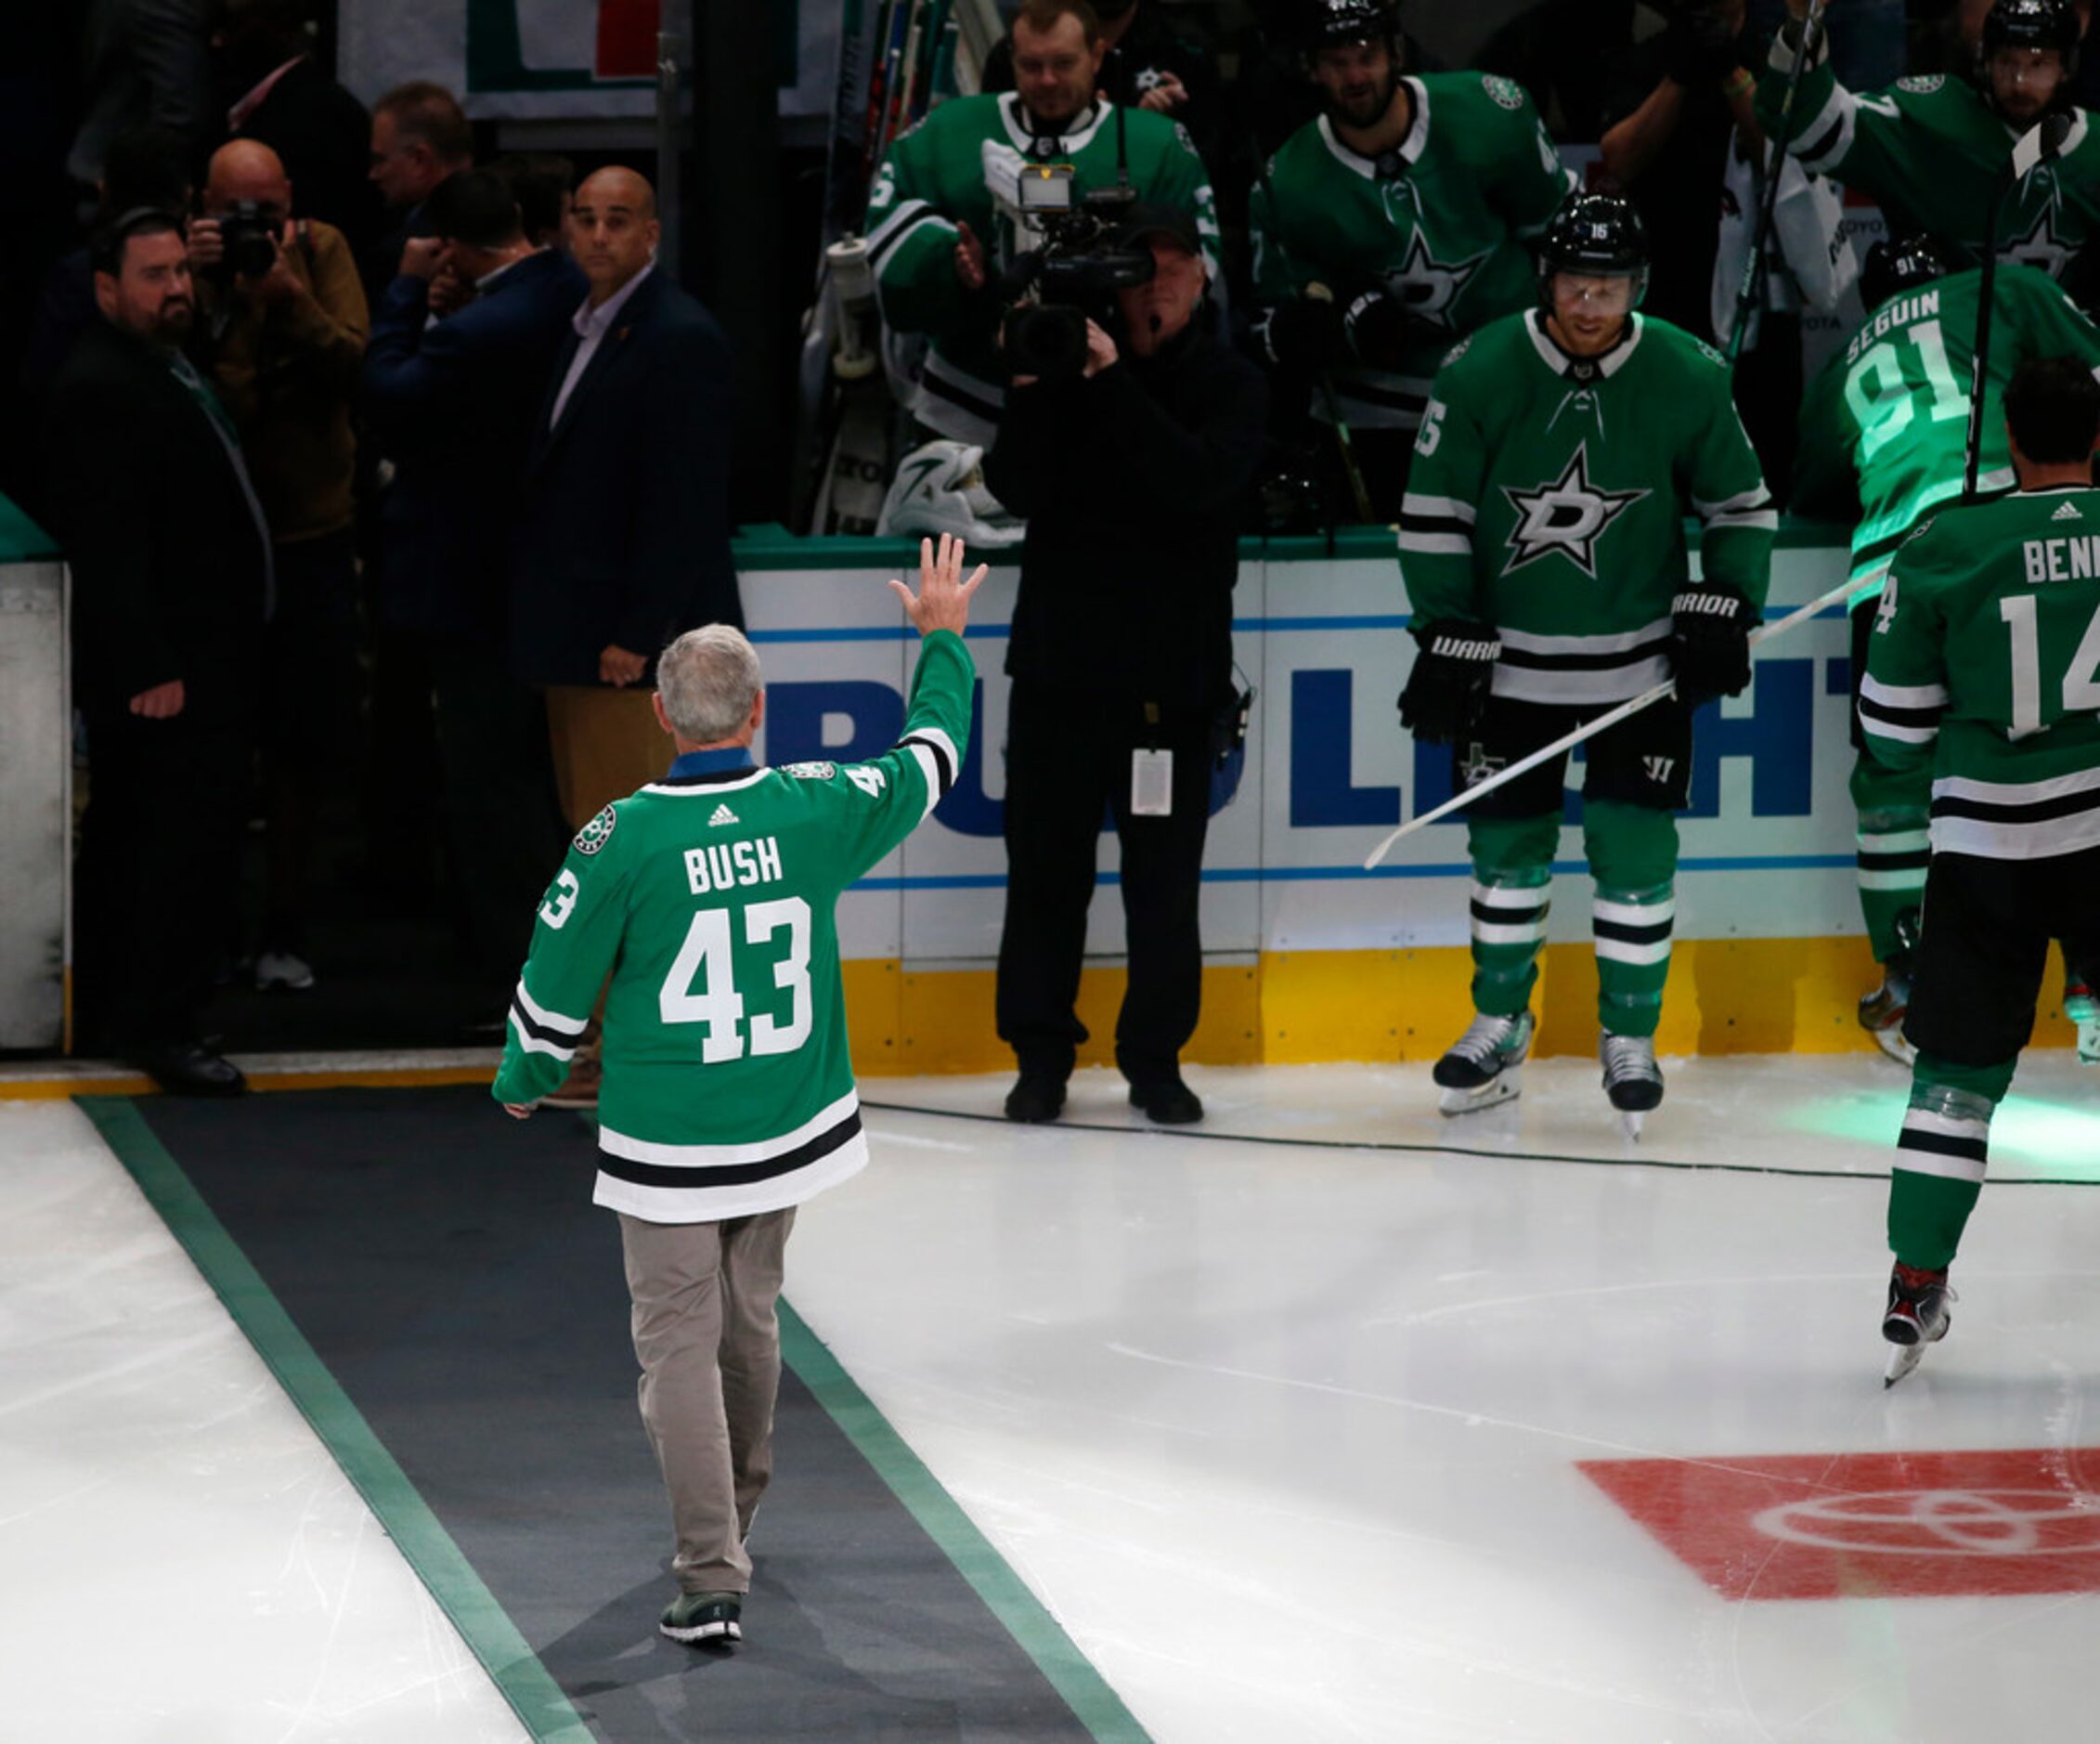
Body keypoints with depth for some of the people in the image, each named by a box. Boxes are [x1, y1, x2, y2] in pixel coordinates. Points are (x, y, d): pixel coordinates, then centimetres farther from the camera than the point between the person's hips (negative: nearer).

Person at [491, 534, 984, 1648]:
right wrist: (942, 640, 29)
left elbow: (554, 989, -8)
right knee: (749, 1320, 22)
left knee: (680, 1345, 3)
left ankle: (711, 1581, -6)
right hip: (789, 1133, 4)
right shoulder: (815, 812, -9)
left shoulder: (624, 838, -17)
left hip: (664, 1148, -4)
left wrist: (522, 1086, 12)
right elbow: (929, 761, 12)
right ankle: (732, 1515, 41)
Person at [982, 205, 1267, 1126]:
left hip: (1173, 671, -1)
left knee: (1166, 878, 3)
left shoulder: (1230, 385, 1)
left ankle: (1156, 1056, 14)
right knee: (1046, 863, 4)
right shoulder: (1065, 361, 4)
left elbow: (1200, 482, -18)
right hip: (1060, 660, 1)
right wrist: (1033, 389, -18)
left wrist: (1115, 380, -21)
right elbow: (1018, 490, -4)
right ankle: (1041, 1056, 12)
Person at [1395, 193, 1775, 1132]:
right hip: (1509, 655, 0)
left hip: (1641, 657, 0)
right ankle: (1501, 1020, 27)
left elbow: (1740, 505, 4)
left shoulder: (1687, 377, -9)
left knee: (1633, 843, -2)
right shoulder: (1480, 371, -11)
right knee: (1507, 837, 8)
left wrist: (1722, 611, -5)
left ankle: (1629, 1035, 14)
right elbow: (1434, 515, -5)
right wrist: (1446, 639, -8)